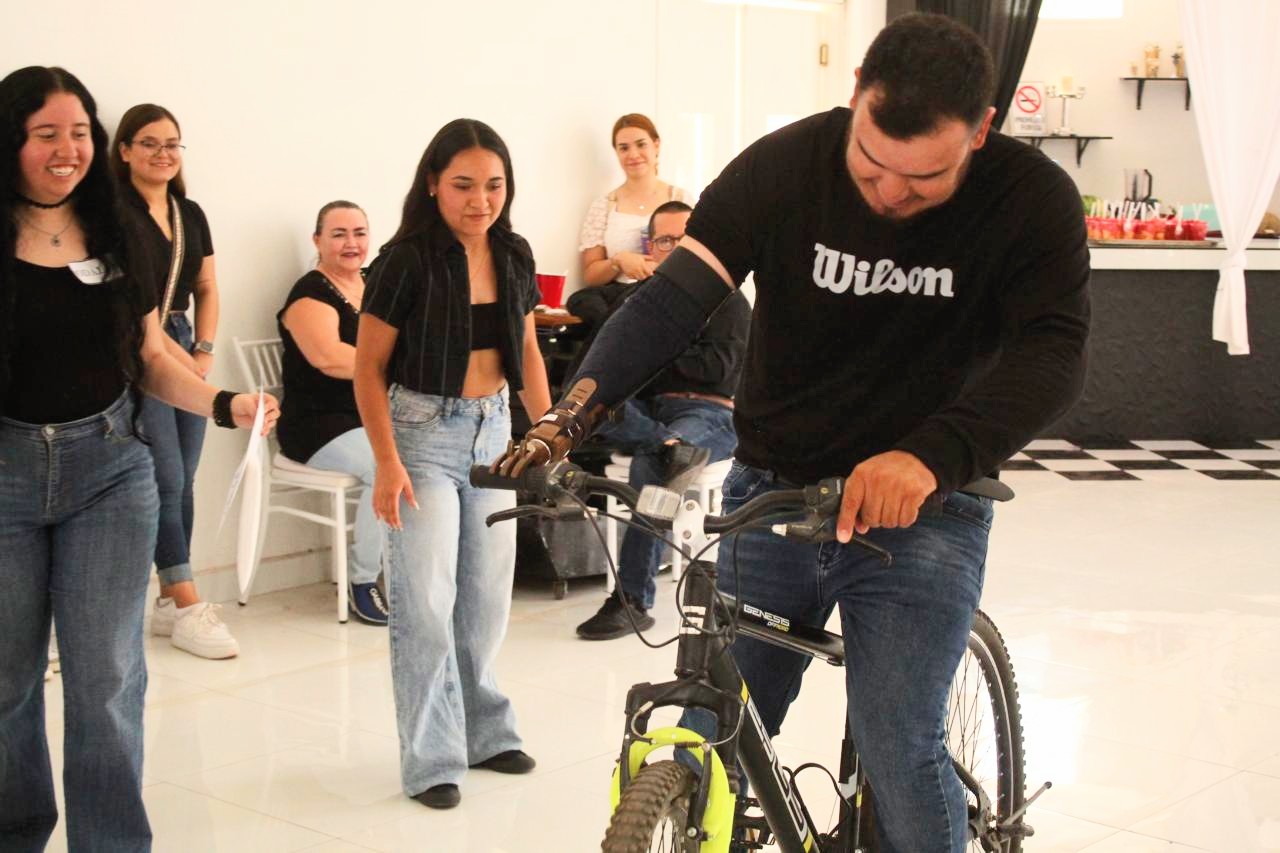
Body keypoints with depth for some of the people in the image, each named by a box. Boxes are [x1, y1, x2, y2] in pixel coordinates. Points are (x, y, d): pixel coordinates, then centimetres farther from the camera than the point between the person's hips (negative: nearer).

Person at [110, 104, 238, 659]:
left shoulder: (191, 215, 13)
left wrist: (202, 352, 3)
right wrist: (172, 350, -13)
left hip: (187, 355, 7)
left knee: (182, 483, 6)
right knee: (166, 481, -8)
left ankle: (168, 603, 14)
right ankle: (187, 608, -2)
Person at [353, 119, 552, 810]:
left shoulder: (513, 256, 3)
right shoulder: (408, 259, -13)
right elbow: (370, 366, -10)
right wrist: (387, 462, -16)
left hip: (494, 430, 5)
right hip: (424, 433, -5)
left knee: (486, 596, 12)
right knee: (427, 604, -6)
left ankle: (483, 731, 27)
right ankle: (432, 760, 3)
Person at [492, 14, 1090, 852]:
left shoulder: (1032, 198, -12)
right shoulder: (786, 166, -10)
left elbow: (1054, 352, -23)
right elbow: (675, 296, -17)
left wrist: (932, 455, -41)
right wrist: (570, 414, -33)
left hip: (921, 510, -2)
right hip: (772, 496, 2)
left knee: (900, 751, -13)